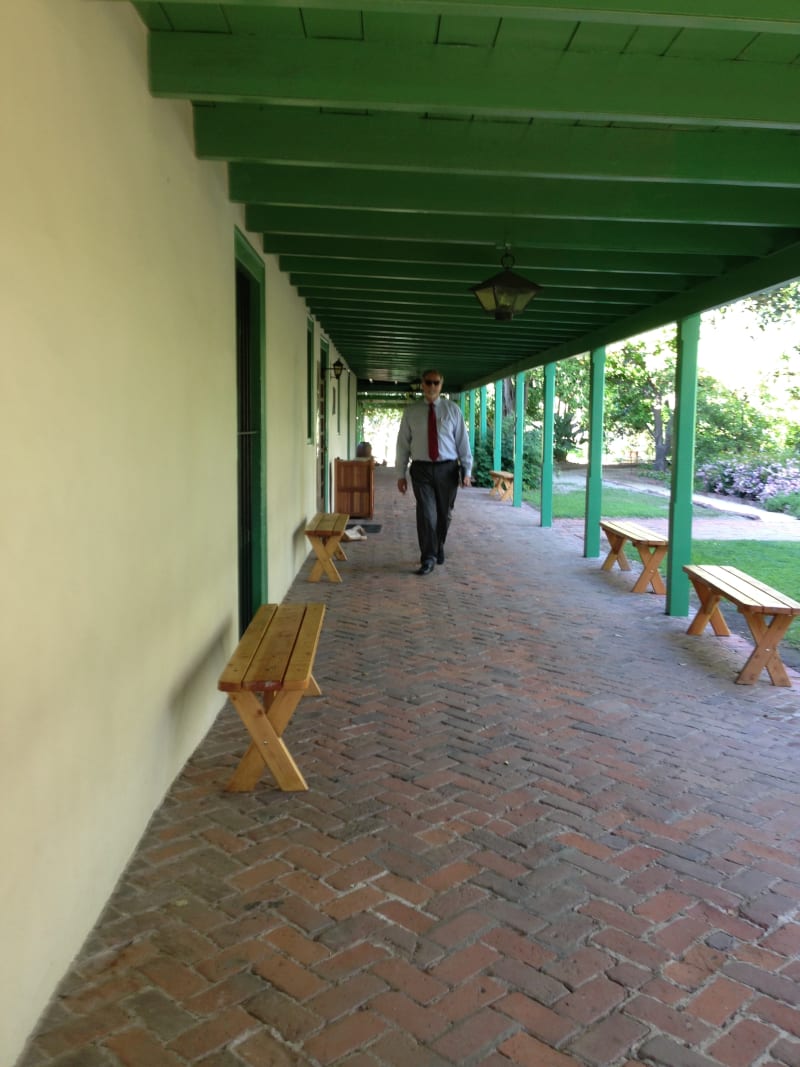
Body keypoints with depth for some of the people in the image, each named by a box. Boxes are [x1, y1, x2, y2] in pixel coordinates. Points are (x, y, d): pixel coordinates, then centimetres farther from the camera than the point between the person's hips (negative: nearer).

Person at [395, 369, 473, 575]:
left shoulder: (452, 409, 2)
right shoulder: (411, 411, 3)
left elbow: (463, 441, 2)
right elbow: (403, 444, 4)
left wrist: (467, 470, -4)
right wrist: (401, 474, 1)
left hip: (447, 469, 1)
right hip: (422, 469, -1)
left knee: (444, 514, 11)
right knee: (426, 513, -9)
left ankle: (439, 548, 35)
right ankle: (428, 558, 1)